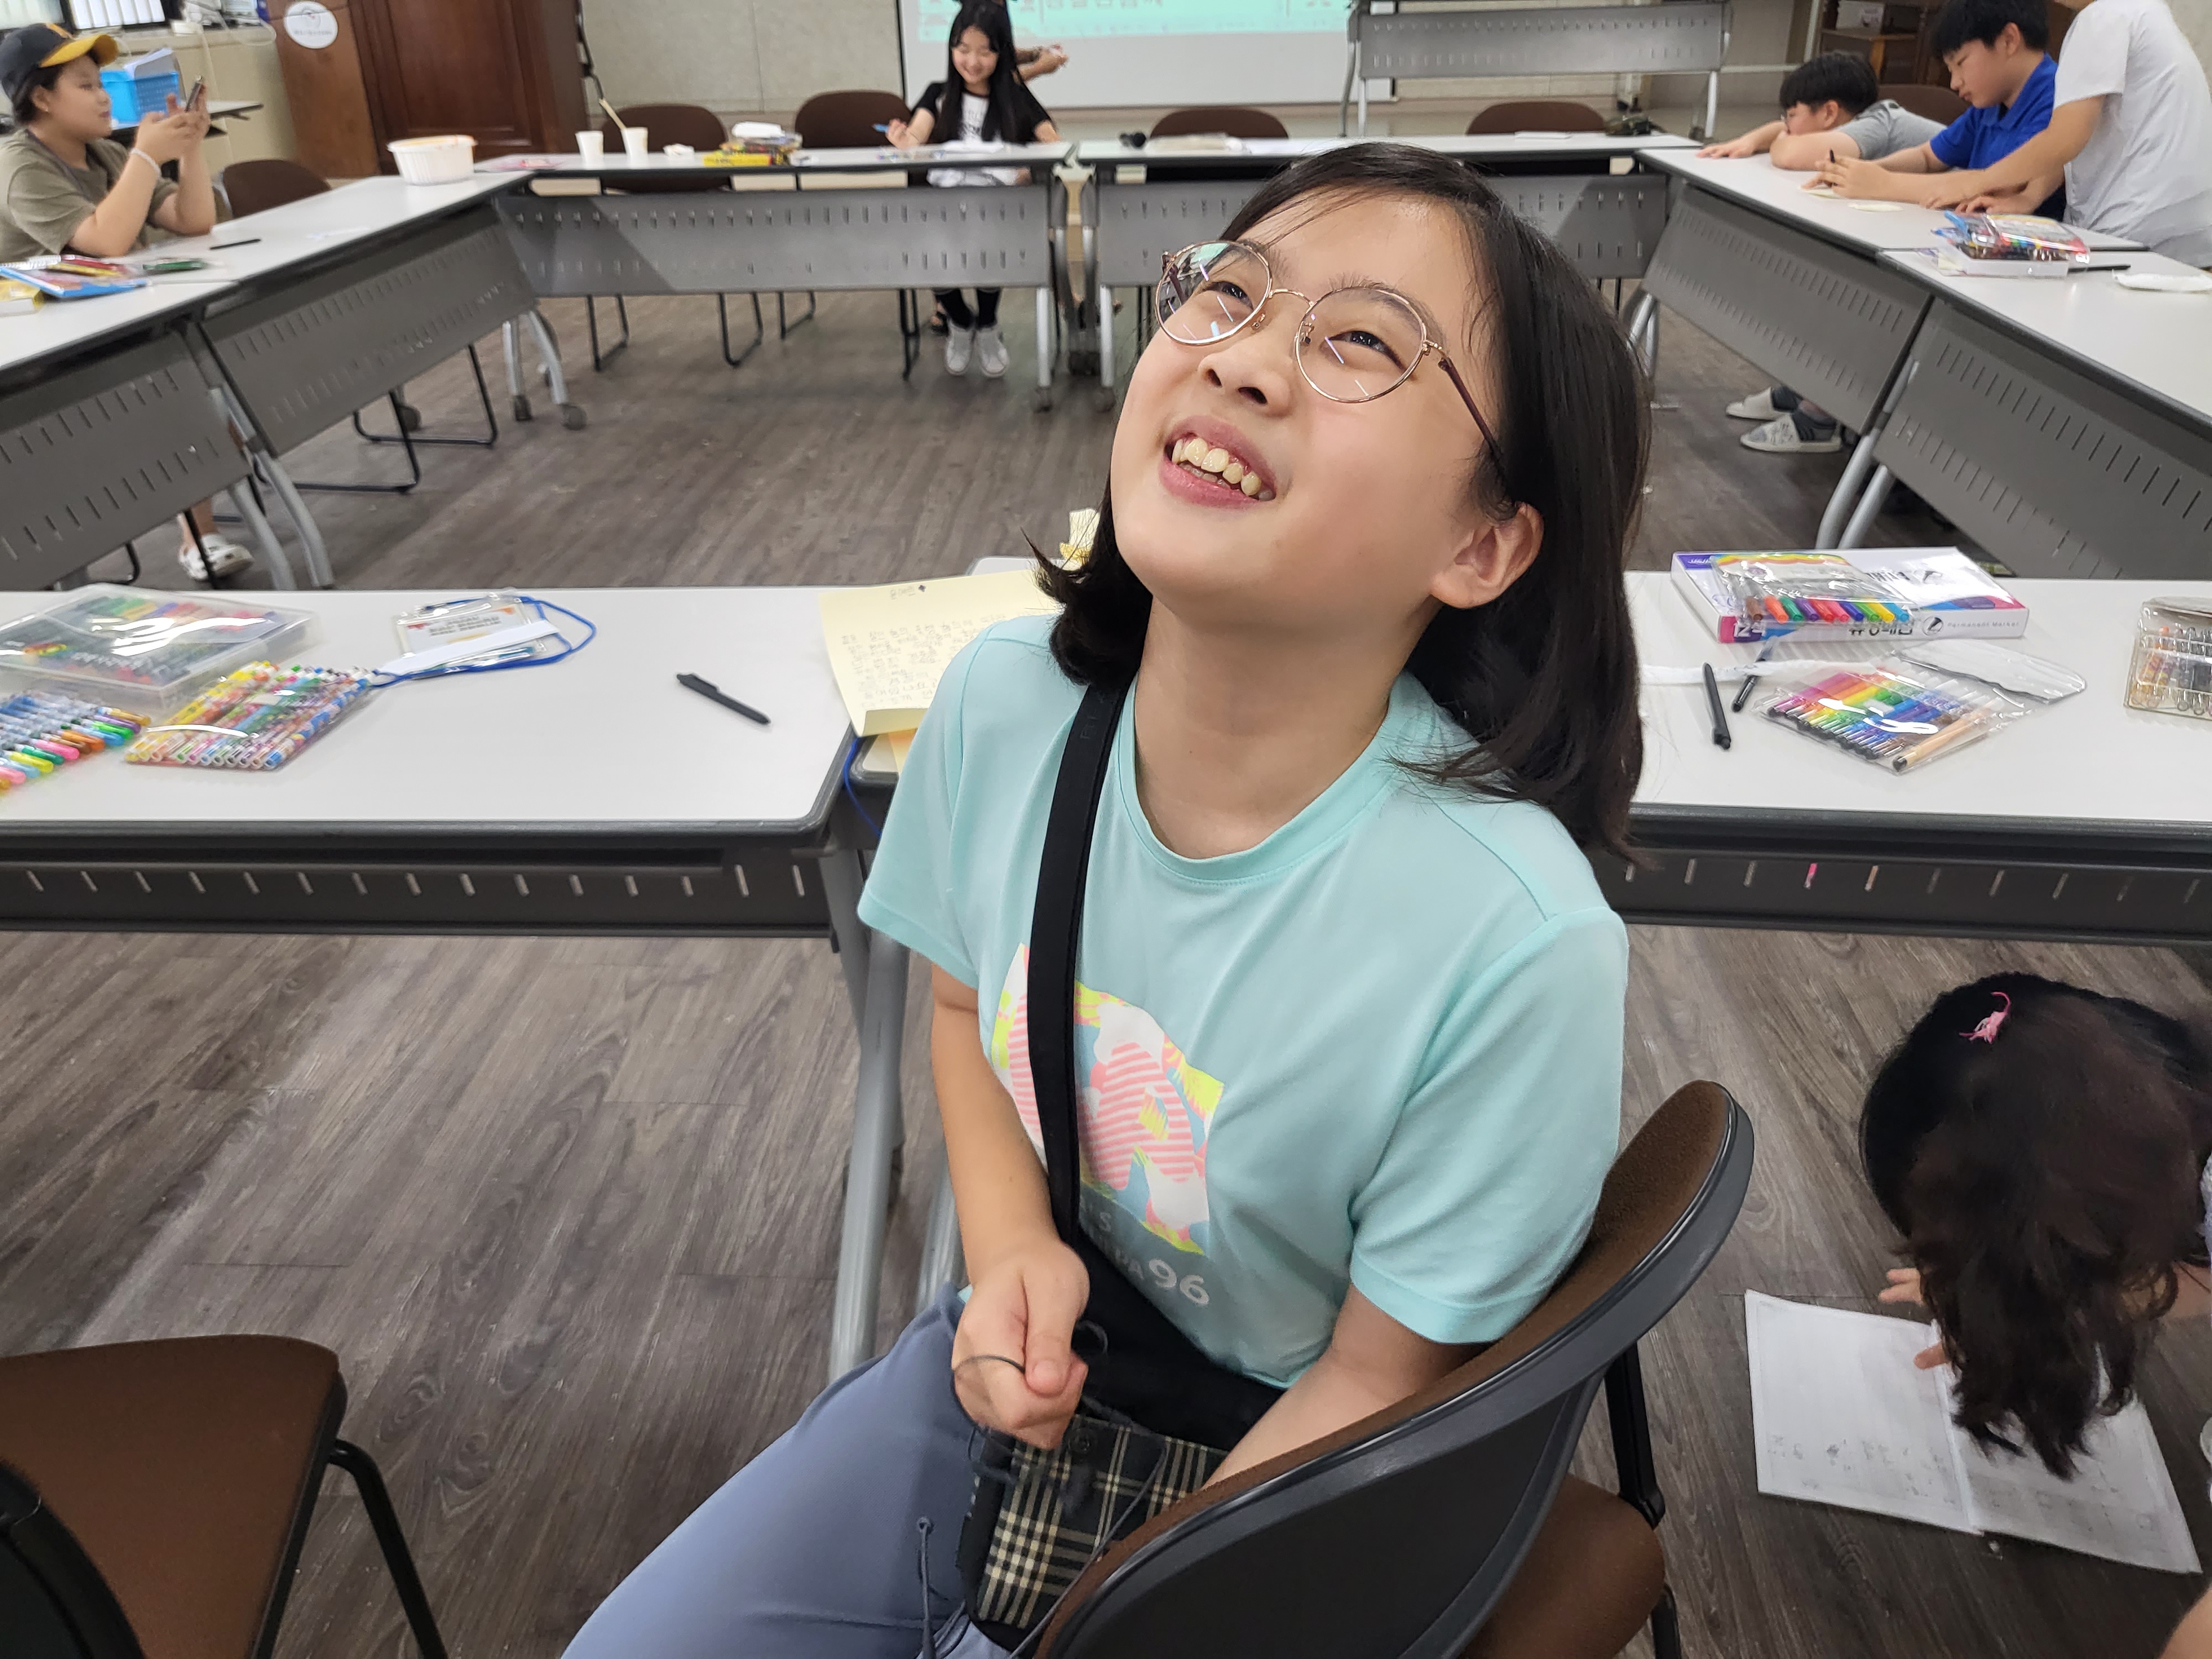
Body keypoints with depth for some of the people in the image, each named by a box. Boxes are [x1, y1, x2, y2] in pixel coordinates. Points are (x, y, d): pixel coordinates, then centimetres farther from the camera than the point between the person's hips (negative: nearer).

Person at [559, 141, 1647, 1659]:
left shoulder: (1519, 953, -32)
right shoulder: (1007, 699, -18)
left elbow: (1378, 1385, -17)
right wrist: (1012, 1252, -15)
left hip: (1268, 1475, -3)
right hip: (1026, 1362, 4)